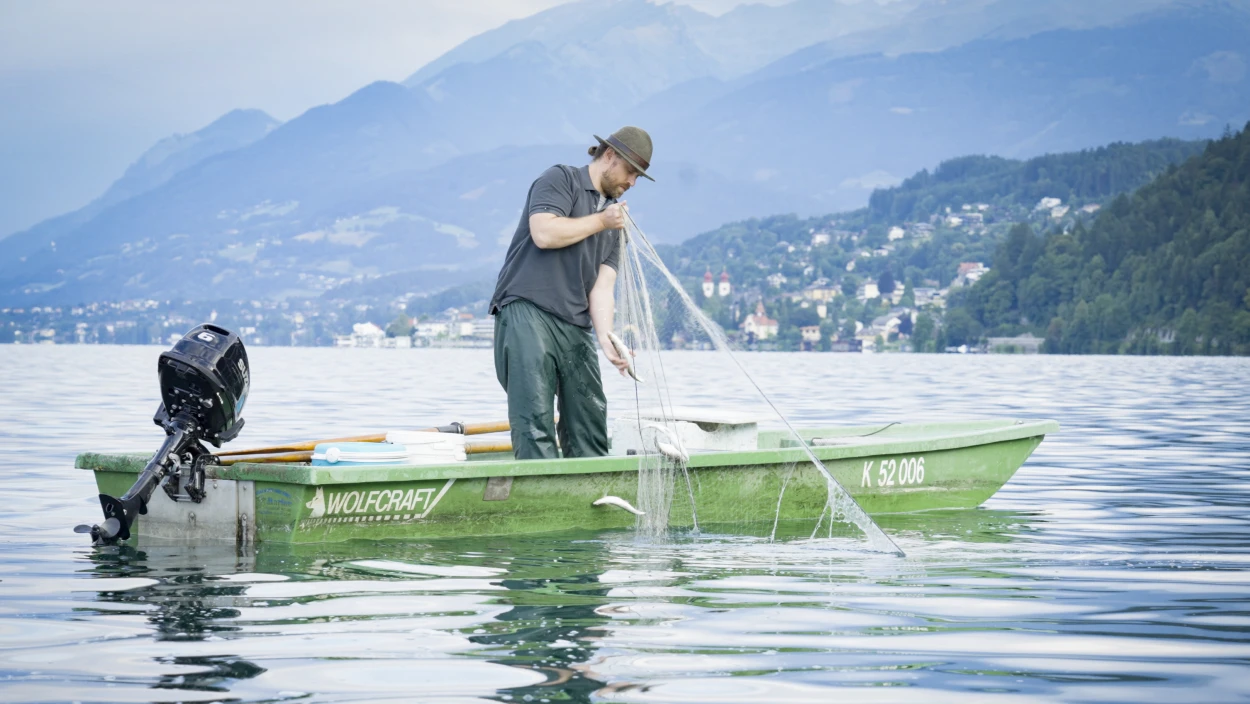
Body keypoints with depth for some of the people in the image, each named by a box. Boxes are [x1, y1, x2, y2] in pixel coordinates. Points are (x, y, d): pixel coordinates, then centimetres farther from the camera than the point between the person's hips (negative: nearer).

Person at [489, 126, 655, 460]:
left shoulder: (616, 222, 21)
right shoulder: (560, 179, 3)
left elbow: (602, 287, 10)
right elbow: (544, 233, -16)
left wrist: (606, 338, -7)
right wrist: (600, 221, -2)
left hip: (575, 326, 7)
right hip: (527, 311, -7)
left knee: (590, 425, 5)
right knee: (535, 421, -15)